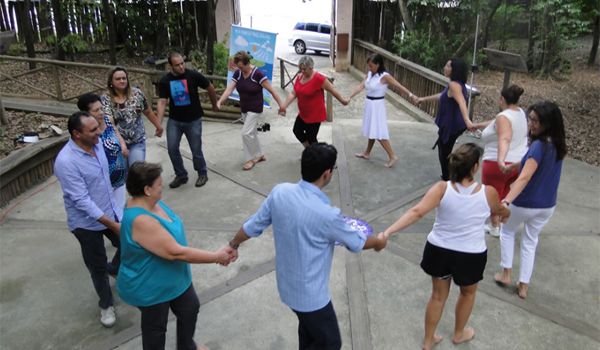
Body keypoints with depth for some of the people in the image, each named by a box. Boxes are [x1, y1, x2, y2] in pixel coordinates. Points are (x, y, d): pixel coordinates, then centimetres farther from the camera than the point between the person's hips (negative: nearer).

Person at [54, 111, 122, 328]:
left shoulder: (96, 144, -6)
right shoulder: (66, 162, -29)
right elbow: (82, 201, -28)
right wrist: (112, 225, -27)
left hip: (110, 212, 6)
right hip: (87, 223, -6)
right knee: (97, 267, 11)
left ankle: (115, 269, 53)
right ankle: (106, 305, 34)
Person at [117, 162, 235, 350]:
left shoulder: (152, 202, -7)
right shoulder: (140, 220, -37)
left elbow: (173, 234, 7)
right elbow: (176, 252, -35)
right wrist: (216, 257, -27)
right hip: (150, 288, -9)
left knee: (190, 309, 25)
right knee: (155, 328, 16)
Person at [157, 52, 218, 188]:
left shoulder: (193, 75, -13)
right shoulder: (165, 81, -6)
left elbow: (210, 88, 1)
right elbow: (162, 102, -9)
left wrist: (215, 105, 13)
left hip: (193, 120, -2)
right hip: (174, 120, 3)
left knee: (196, 150, 4)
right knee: (172, 149, 2)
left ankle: (202, 174, 28)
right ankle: (181, 175, 22)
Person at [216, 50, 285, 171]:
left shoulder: (257, 74, -20)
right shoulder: (237, 73, -3)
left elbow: (271, 90, -17)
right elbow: (229, 89, -12)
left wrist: (281, 105, -18)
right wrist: (219, 101, -27)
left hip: (255, 109, -7)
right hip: (244, 109, 7)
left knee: (246, 133, -10)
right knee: (252, 132, 16)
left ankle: (251, 158, 8)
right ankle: (259, 155, 33)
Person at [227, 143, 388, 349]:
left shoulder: (279, 192, -14)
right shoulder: (327, 215, -30)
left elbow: (253, 226, -1)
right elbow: (357, 243, -11)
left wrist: (233, 245, 19)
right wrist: (379, 242, 12)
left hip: (286, 284, 7)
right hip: (310, 294, -7)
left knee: (309, 325, 31)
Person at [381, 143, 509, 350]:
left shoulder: (442, 189, -18)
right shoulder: (488, 193, -15)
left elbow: (417, 212, -30)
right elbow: (502, 212, 8)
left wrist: (388, 232, -33)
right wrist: (506, 213, 33)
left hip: (439, 251, 1)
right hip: (471, 255, -1)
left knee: (438, 295, 22)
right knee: (468, 293, 29)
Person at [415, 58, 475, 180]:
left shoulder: (454, 85, -22)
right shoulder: (456, 84, 10)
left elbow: (462, 102, -39)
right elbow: (442, 96, 28)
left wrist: (467, 120, -55)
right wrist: (424, 99, 37)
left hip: (451, 125, -11)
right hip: (451, 124, 11)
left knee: (444, 153, 3)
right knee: (444, 150, 26)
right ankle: (448, 176, 40)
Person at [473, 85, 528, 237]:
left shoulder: (503, 117, -20)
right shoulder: (520, 113, 8)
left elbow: (504, 139, -37)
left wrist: (500, 160, -51)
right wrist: (477, 125, 34)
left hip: (498, 165, -8)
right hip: (518, 163, 8)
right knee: (504, 194, 25)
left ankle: (495, 227, 21)